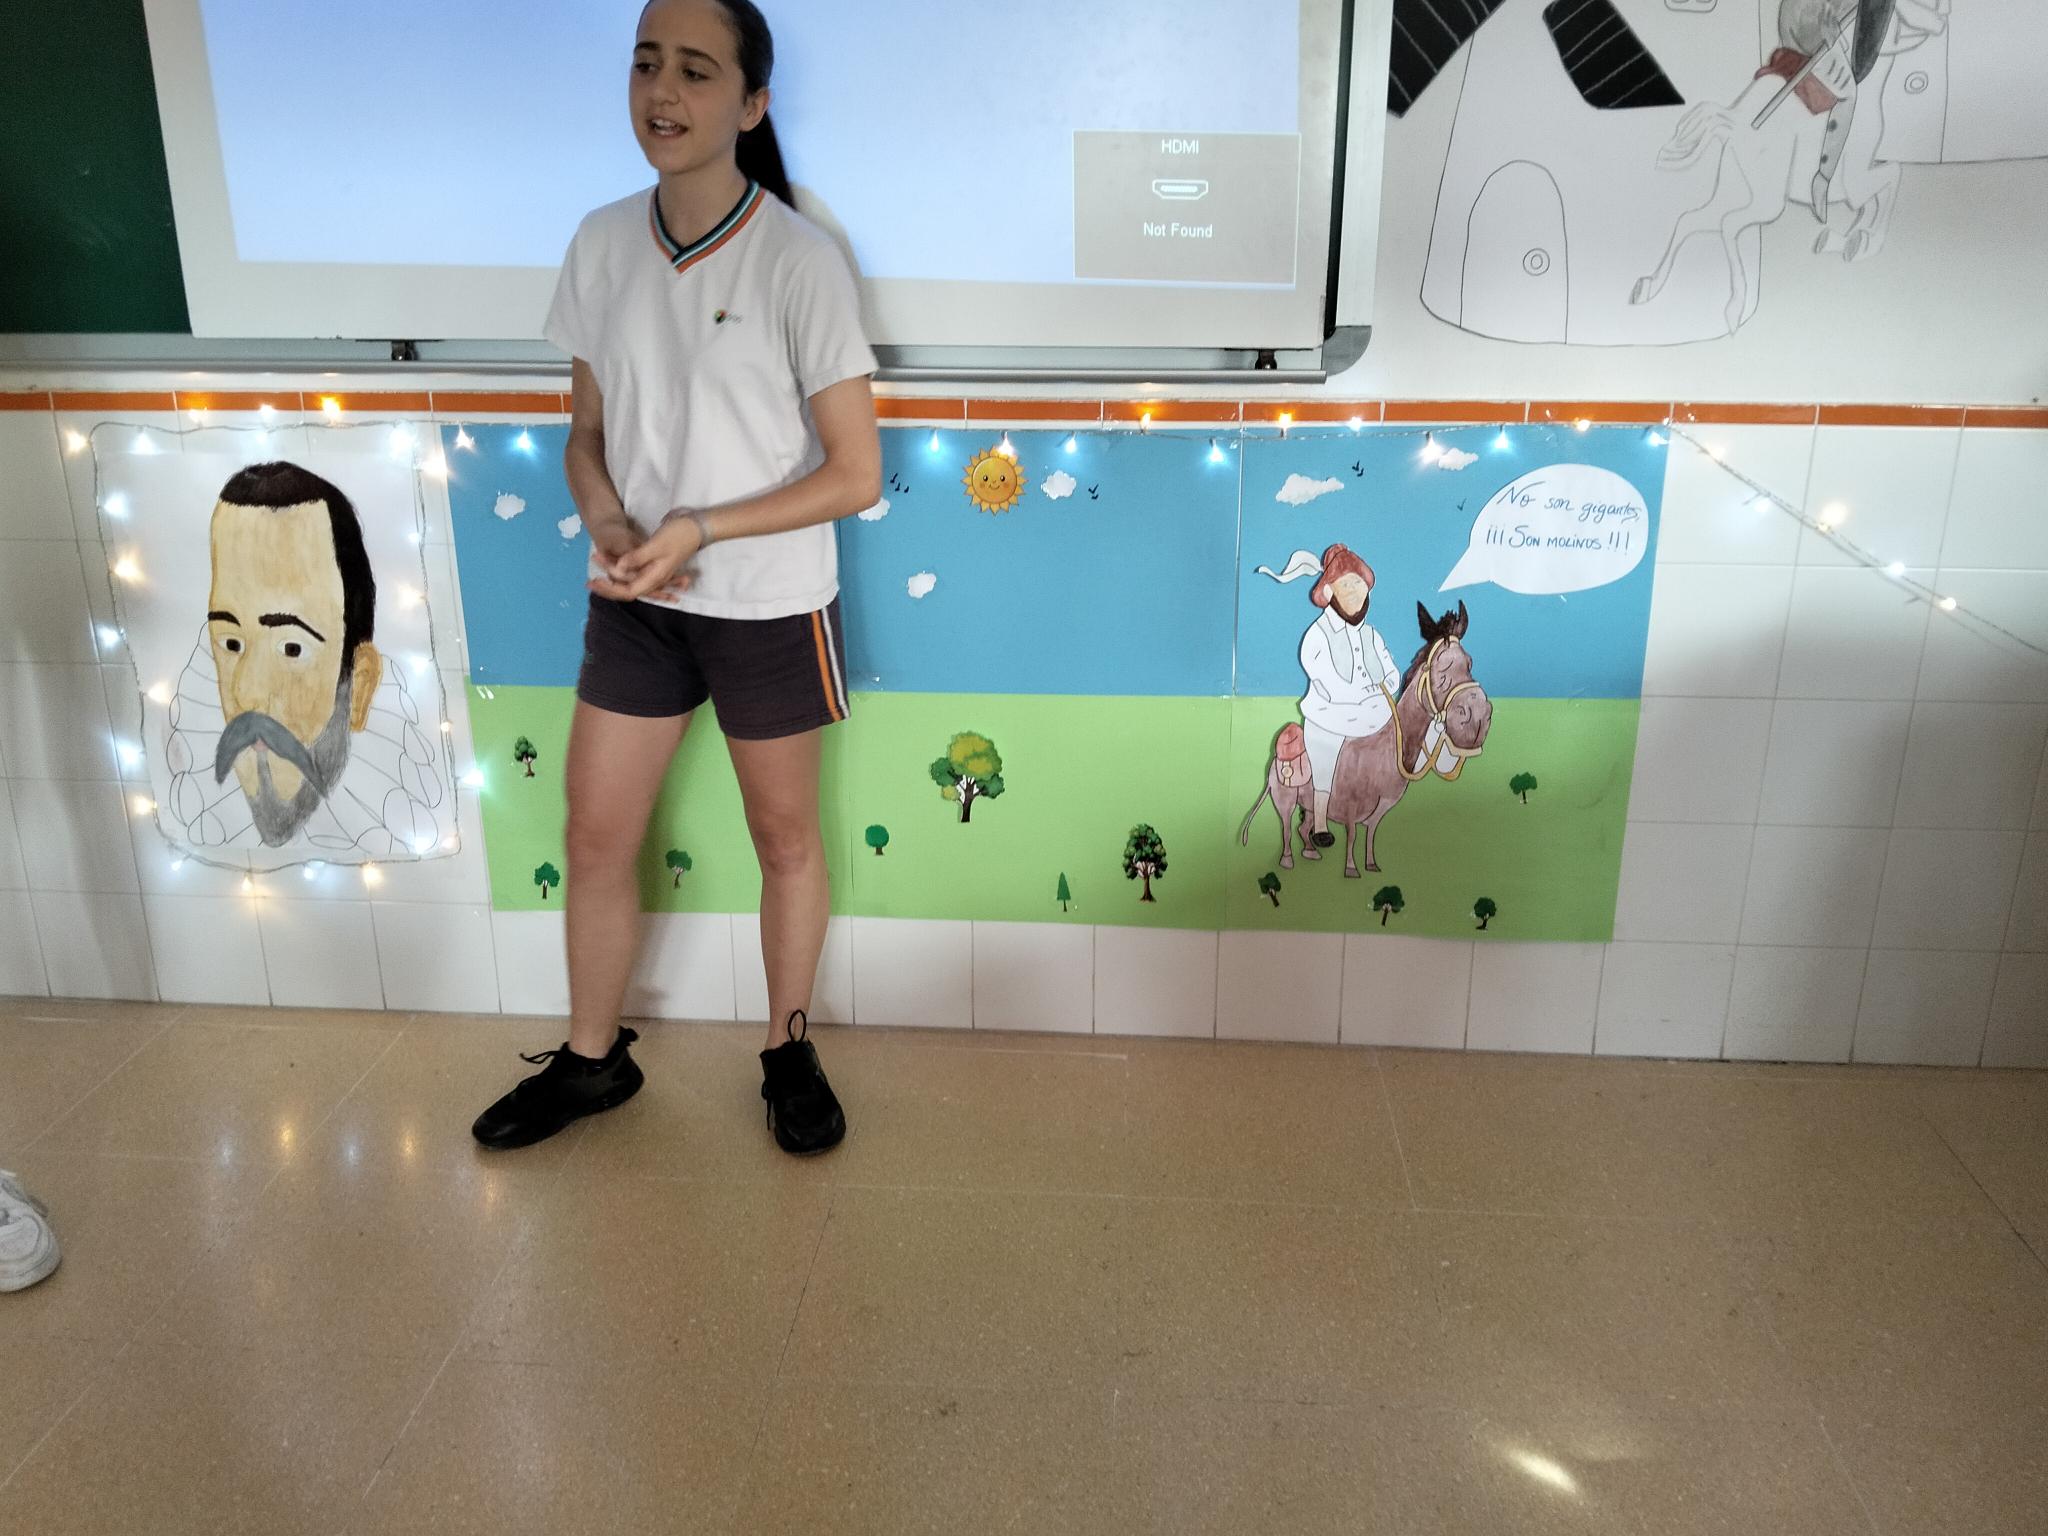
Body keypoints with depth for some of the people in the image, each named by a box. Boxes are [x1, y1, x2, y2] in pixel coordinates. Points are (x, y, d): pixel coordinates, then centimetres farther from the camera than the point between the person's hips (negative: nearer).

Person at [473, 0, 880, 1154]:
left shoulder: (798, 261, -15)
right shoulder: (603, 246, 0)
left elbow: (855, 474, -14)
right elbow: (589, 430, 8)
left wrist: (697, 529, -21)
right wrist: (606, 521, -13)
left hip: (769, 606, -4)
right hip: (635, 598, 5)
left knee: (785, 836, 12)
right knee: (597, 838, 11)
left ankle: (790, 1049, 33)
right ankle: (593, 1058, 32)